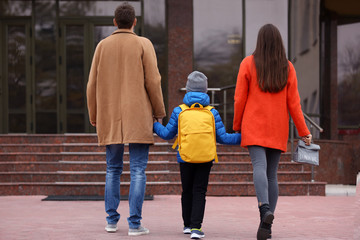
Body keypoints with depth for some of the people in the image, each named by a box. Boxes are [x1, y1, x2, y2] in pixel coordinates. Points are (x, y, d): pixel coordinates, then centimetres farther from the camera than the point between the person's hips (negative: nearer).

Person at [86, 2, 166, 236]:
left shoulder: (103, 46, 7)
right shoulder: (143, 44, -2)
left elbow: (93, 85, 6)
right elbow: (153, 81, -7)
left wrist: (94, 117, 15)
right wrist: (159, 112, 4)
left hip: (110, 119, 3)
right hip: (138, 117, -3)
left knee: (113, 169, 13)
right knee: (138, 170, -1)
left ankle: (112, 220, 12)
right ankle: (135, 223, -6)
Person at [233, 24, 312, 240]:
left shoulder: (248, 63, -1)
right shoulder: (288, 67, 3)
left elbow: (240, 98, -1)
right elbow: (293, 103, 0)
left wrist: (237, 126, 10)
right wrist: (303, 131, 4)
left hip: (254, 127, -2)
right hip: (278, 130, 2)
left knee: (259, 166, -14)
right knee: (272, 173, 6)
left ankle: (265, 208, -41)